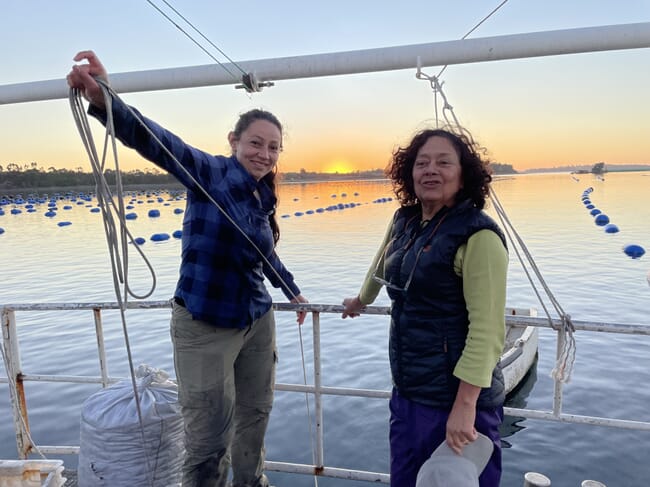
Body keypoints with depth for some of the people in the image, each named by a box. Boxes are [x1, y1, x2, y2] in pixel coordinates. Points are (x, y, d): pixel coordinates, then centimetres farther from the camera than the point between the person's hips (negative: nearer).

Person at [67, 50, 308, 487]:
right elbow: (153, 140, -32)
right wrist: (104, 101, -50)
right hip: (206, 326, -6)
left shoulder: (263, 196, 5)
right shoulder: (210, 174, -13)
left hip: (258, 322, 7)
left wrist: (292, 291, 32)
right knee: (210, 439, 1)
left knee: (255, 414, 22)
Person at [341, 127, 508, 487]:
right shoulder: (403, 222, 4)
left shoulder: (478, 235, -18)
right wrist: (361, 300, 38)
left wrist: (465, 405, -22)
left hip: (457, 398, -7)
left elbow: (487, 329, -21)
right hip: (406, 391, 7)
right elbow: (383, 264, 24)